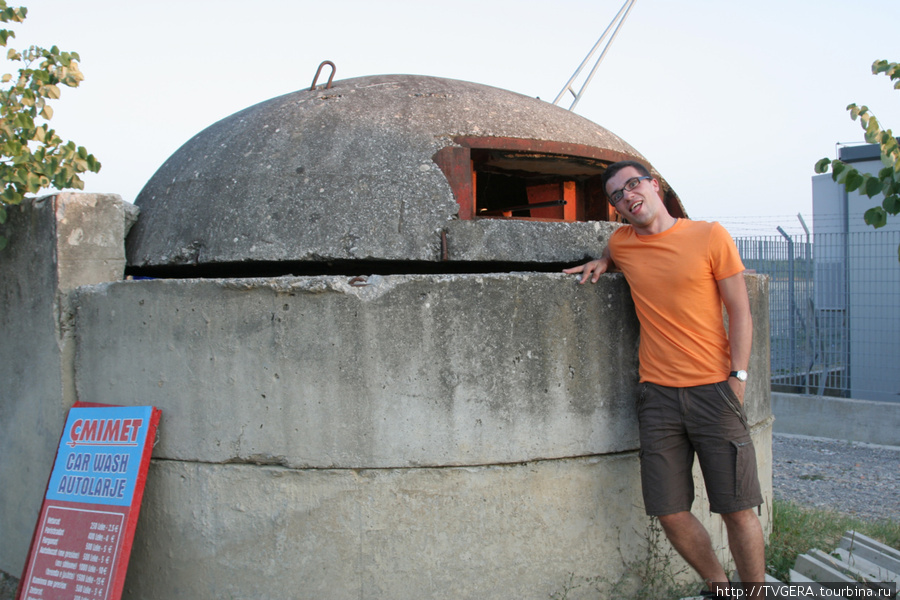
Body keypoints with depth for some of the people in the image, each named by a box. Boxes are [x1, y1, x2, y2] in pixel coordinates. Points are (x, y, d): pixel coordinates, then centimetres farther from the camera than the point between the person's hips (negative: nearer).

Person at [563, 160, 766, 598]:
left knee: (737, 509, -1)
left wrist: (738, 377, -7)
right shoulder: (621, 242, 9)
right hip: (658, 394, 3)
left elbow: (739, 311, 1)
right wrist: (601, 264, 13)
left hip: (714, 389, -3)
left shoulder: (709, 236, -1)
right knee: (671, 513, 3)